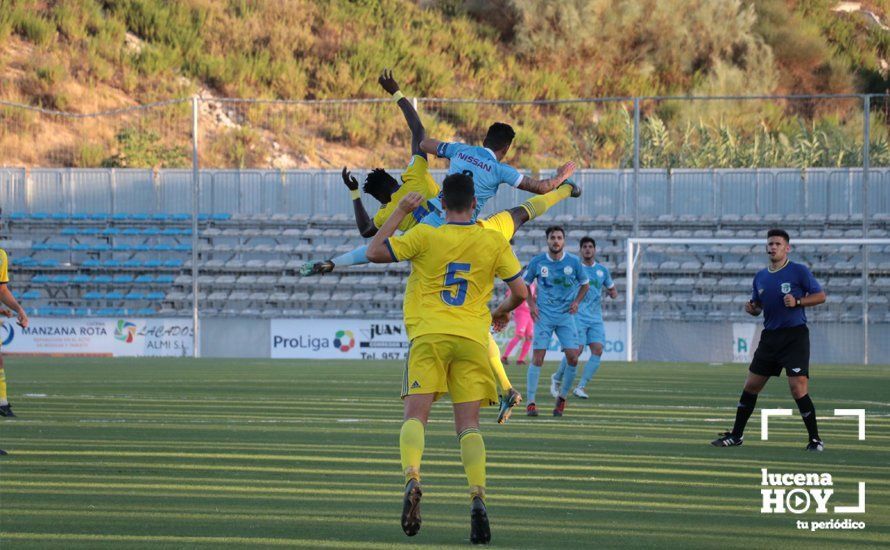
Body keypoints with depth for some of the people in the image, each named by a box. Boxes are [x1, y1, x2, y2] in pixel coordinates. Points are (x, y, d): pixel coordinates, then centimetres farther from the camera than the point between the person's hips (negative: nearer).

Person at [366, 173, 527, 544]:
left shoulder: (425, 236, 0)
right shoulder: (494, 242, 5)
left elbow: (374, 252, 7)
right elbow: (520, 292, 8)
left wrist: (400, 212, 15)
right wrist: (501, 312, 30)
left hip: (429, 334, -2)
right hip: (473, 337, 2)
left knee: (415, 416, -4)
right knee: (468, 425, 3)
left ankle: (412, 478, -32)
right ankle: (477, 496, -17)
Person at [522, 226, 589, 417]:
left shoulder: (573, 262, -1)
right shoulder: (537, 262, -3)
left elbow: (585, 284, 14)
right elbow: (524, 283, 12)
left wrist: (577, 302, -1)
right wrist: (531, 304, -1)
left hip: (566, 315, 1)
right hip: (544, 315, -1)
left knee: (573, 357, -8)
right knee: (537, 357, -9)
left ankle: (562, 398, 12)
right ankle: (531, 402, -2)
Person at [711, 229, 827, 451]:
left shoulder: (799, 271, -5)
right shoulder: (760, 277, 12)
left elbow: (820, 295, -4)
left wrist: (797, 302, -19)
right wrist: (752, 309, -1)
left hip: (795, 335, -6)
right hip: (770, 336, 6)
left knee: (799, 389, -14)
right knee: (751, 386, 9)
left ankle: (815, 439, -4)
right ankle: (736, 435, 20)